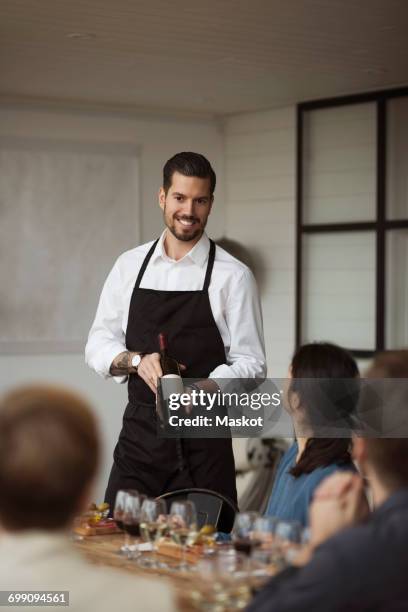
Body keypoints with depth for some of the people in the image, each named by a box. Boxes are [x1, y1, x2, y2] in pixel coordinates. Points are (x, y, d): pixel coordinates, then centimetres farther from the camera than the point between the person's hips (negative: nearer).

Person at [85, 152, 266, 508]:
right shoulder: (130, 265, 8)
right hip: (138, 436, 3)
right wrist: (138, 360, -12)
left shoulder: (233, 276, -3)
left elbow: (251, 365, -5)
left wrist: (201, 390, -23)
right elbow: (99, 346, 9)